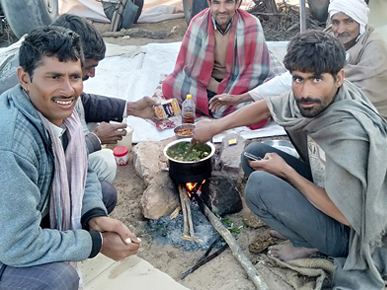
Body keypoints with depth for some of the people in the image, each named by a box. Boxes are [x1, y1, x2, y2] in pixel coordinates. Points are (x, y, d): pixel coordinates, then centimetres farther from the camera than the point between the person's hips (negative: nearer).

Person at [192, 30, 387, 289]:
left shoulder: (349, 133, -35)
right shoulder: (316, 99, -13)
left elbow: (346, 214, -29)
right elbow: (266, 107, 5)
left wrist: (286, 171, -20)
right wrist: (216, 126, 1)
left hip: (350, 232, -8)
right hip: (328, 189, 8)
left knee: (259, 185, -24)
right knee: (254, 153, 4)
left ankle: (306, 244, 1)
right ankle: (300, 228, 8)